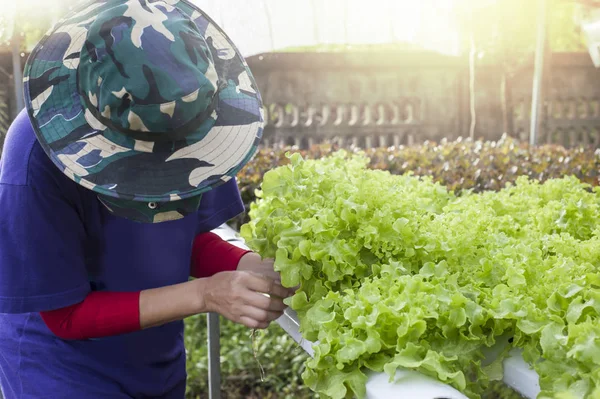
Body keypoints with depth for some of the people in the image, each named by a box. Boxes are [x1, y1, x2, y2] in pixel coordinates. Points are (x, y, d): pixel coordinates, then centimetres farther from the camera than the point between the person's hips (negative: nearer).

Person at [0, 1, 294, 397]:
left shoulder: (182, 118, -17)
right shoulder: (37, 159, -31)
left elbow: (193, 239, -6)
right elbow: (66, 315, -23)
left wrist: (250, 266, -27)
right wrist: (206, 294, -32)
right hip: (63, 367, -4)